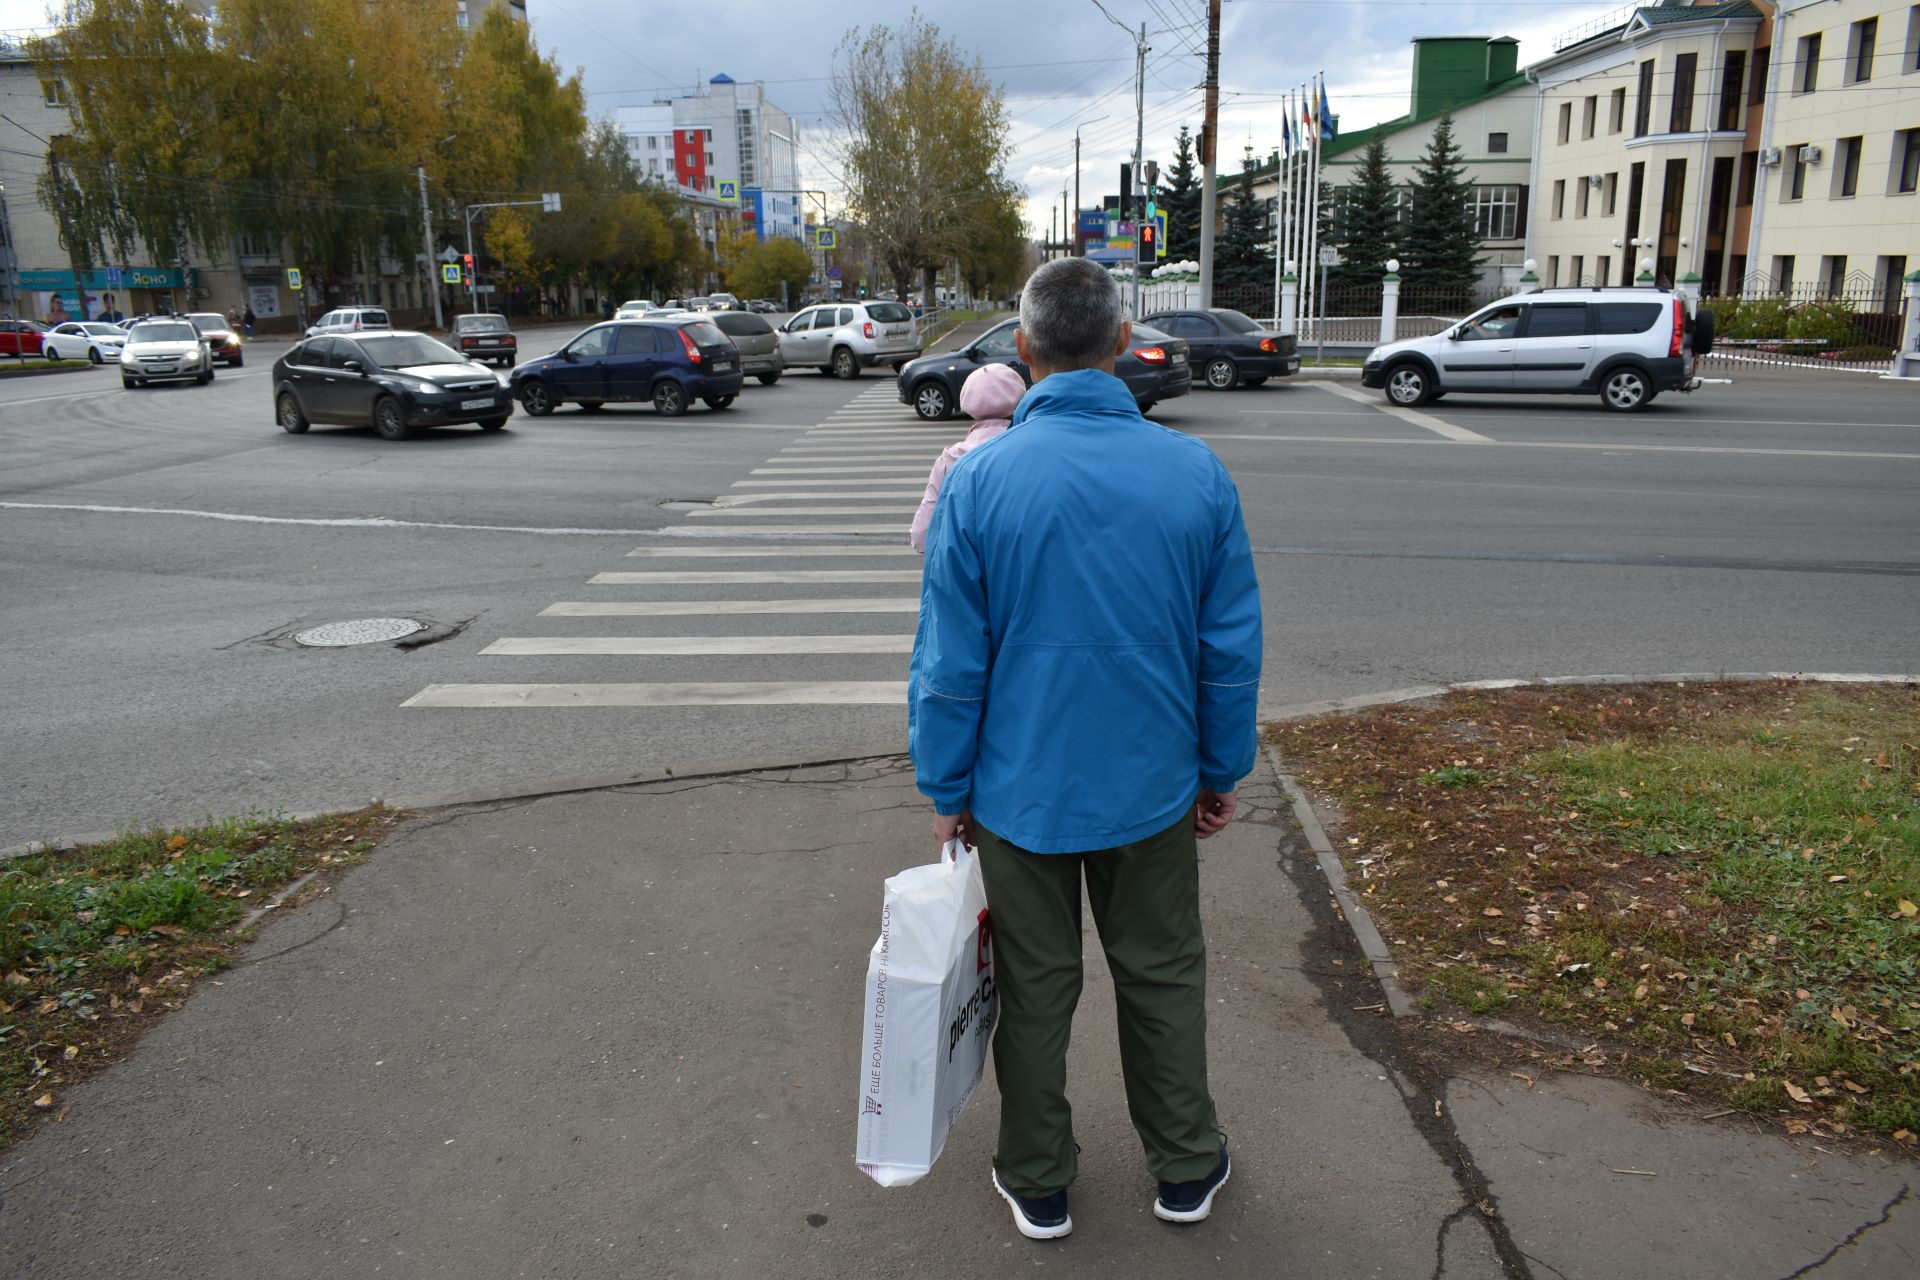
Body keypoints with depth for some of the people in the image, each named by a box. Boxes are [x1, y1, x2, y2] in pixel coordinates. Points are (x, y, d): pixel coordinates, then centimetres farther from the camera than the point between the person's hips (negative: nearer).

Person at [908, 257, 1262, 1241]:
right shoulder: (1196, 471, -9)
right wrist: (1222, 770, 11)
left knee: (1034, 990, 16)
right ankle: (1185, 1169, 38)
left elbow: (950, 664, -11)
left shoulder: (979, 479, -15)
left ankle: (1038, 1185, 34)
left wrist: (947, 790, 2)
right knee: (1163, 977, 20)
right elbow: (1232, 648, -2)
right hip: (1154, 788, 2)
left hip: (1021, 791, -1)